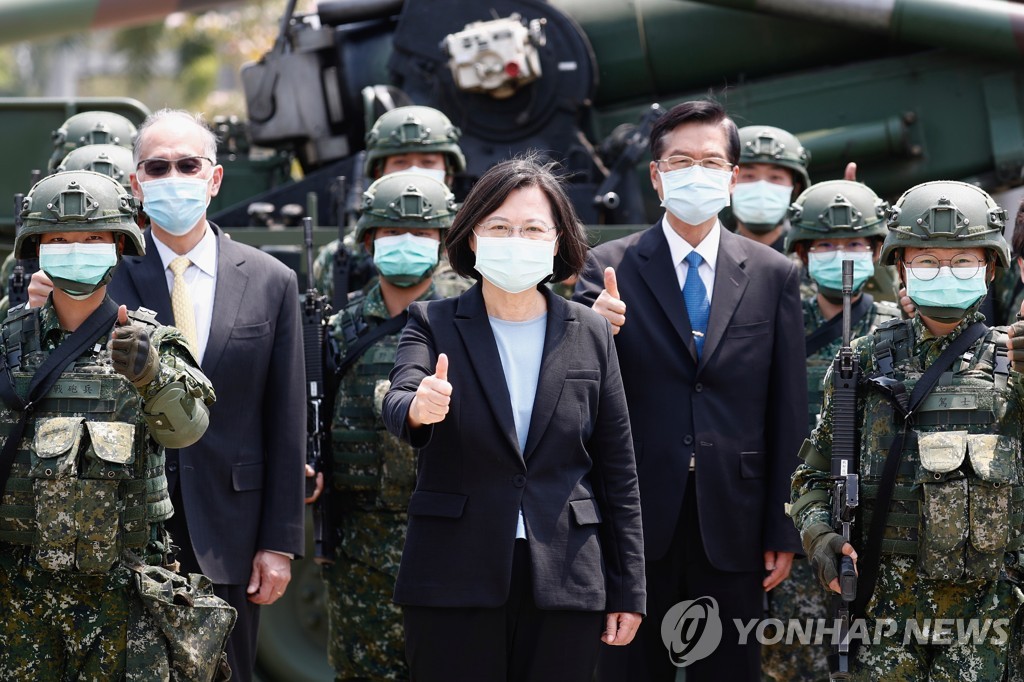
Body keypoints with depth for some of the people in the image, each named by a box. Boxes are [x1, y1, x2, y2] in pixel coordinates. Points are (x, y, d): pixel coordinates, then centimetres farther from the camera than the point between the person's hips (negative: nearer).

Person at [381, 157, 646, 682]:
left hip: (566, 582, 1)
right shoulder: (434, 324, 3)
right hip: (455, 581, -1)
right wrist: (418, 408, -41)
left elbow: (616, 471, 9)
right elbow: (397, 404, -17)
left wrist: (626, 589, 6)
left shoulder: (591, 336, 7)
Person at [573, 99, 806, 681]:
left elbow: (788, 411, 5)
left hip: (733, 528, 1)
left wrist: (784, 533, 1)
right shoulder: (609, 268, 2)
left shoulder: (774, 275, 6)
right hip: (637, 523, -1)